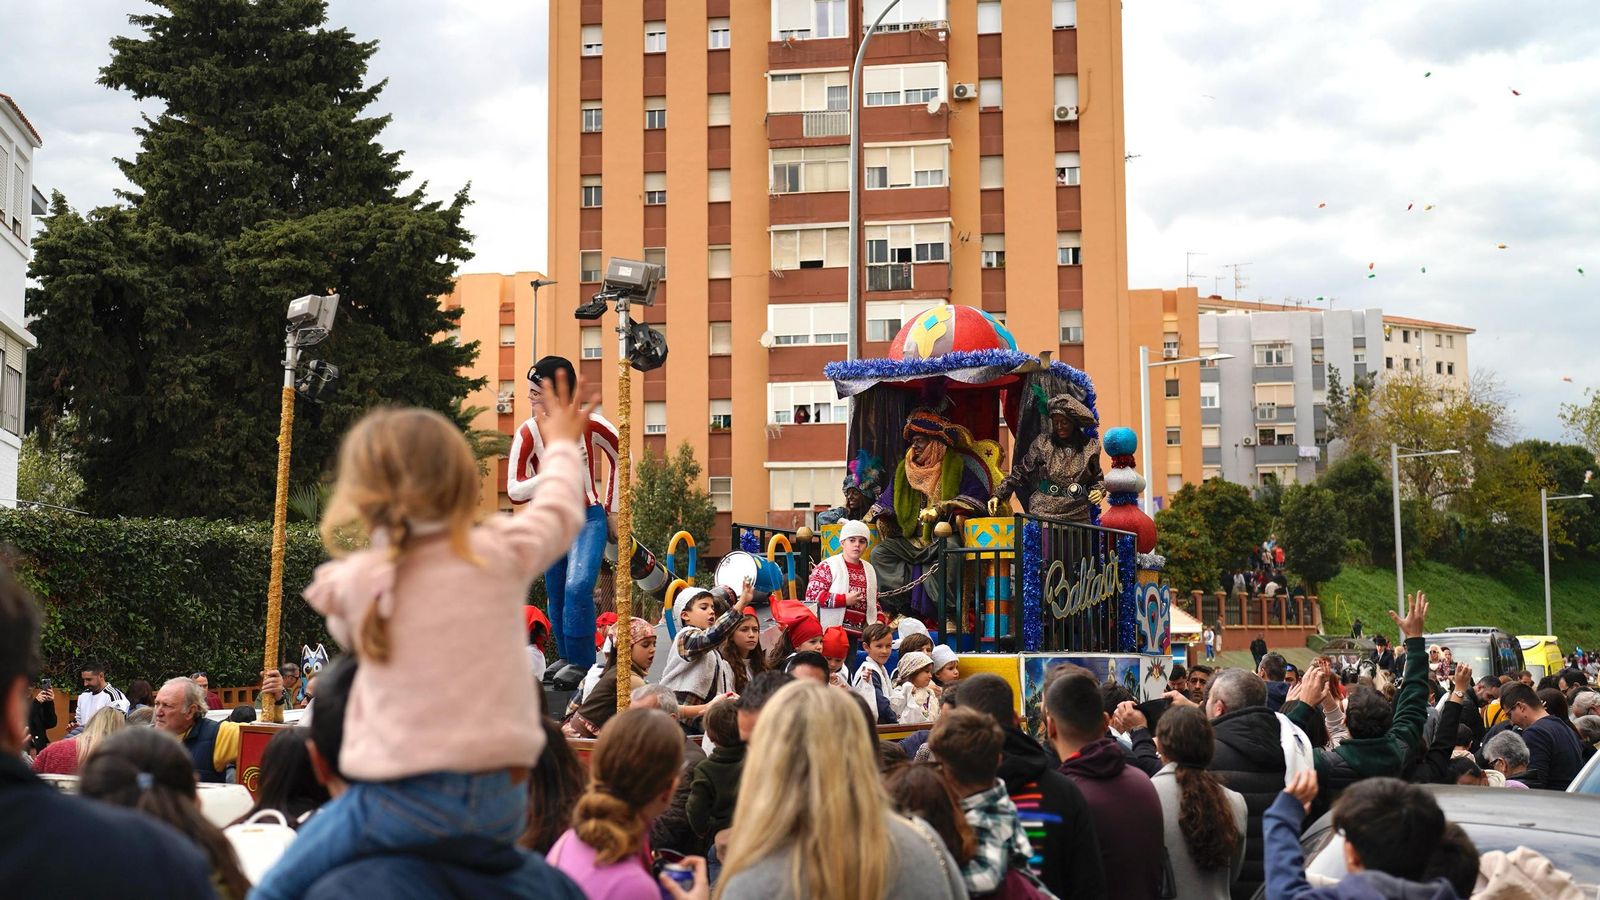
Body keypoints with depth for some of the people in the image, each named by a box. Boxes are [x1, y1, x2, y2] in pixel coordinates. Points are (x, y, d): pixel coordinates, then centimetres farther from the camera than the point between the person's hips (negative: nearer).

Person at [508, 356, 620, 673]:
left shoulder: (590, 424, -13)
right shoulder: (528, 433, -13)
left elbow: (621, 456, 7)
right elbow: (515, 492, -12)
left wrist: (613, 507, 10)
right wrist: (551, 473, -29)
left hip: (589, 519, -2)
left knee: (578, 587, -23)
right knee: (557, 601, 8)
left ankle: (582, 666, -15)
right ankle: (567, 663, 23)